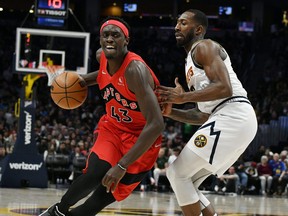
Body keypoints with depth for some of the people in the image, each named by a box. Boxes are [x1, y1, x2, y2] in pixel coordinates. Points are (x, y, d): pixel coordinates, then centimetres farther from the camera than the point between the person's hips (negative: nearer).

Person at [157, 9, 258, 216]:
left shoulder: (204, 47, -2)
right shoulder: (193, 60, 28)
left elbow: (224, 88, -18)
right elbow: (204, 114, 26)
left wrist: (183, 97, -12)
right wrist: (171, 111, 13)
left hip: (233, 117, -10)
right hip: (227, 120, 10)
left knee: (177, 174, -8)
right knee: (185, 181, 12)